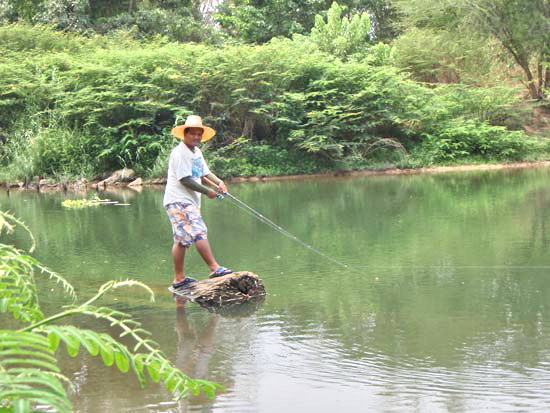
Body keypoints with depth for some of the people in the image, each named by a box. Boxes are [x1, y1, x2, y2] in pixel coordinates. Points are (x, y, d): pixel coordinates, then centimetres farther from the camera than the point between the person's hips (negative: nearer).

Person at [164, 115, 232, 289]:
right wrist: (207, 191, -12)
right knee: (199, 233, -17)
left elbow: (205, 171, 20)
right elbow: (185, 180, -18)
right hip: (179, 201, -10)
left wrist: (219, 182, 1)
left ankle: (179, 278, 15)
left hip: (189, 201, 10)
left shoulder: (196, 151, 15)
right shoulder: (180, 153, -14)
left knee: (182, 239, 11)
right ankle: (214, 268, -21)